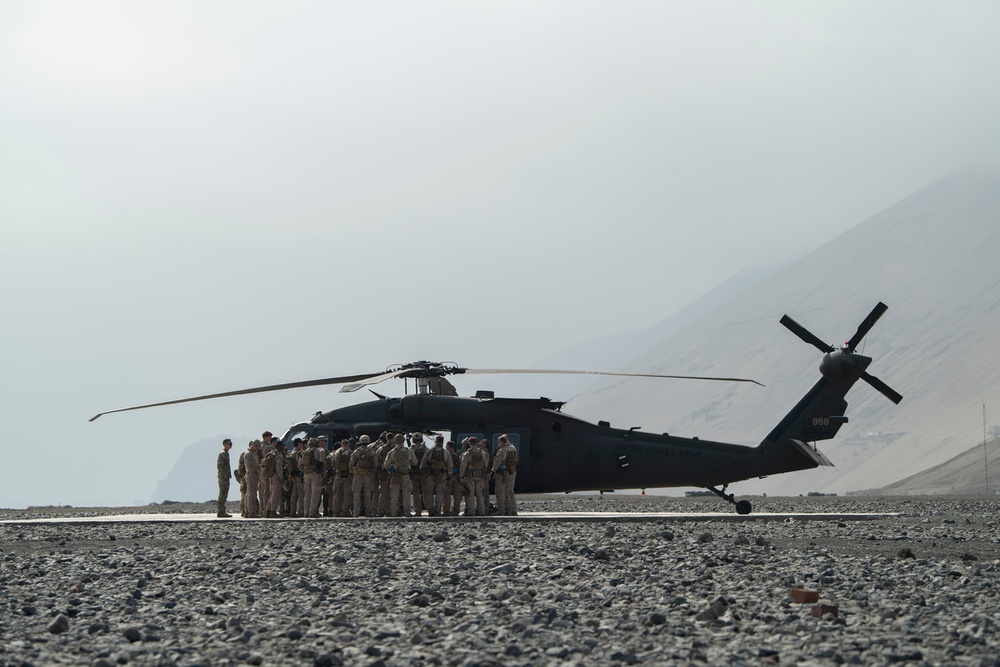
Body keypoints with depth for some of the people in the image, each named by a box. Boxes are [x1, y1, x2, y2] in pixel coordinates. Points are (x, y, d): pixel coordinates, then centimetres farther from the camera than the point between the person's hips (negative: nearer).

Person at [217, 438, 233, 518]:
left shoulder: (226, 454, 19)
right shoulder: (222, 454, -12)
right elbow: (219, 466, -18)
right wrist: (224, 476, -21)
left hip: (226, 478, 10)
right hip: (223, 478, -10)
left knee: (224, 495, 10)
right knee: (222, 494, -10)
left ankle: (222, 512, 12)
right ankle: (221, 512, -10)